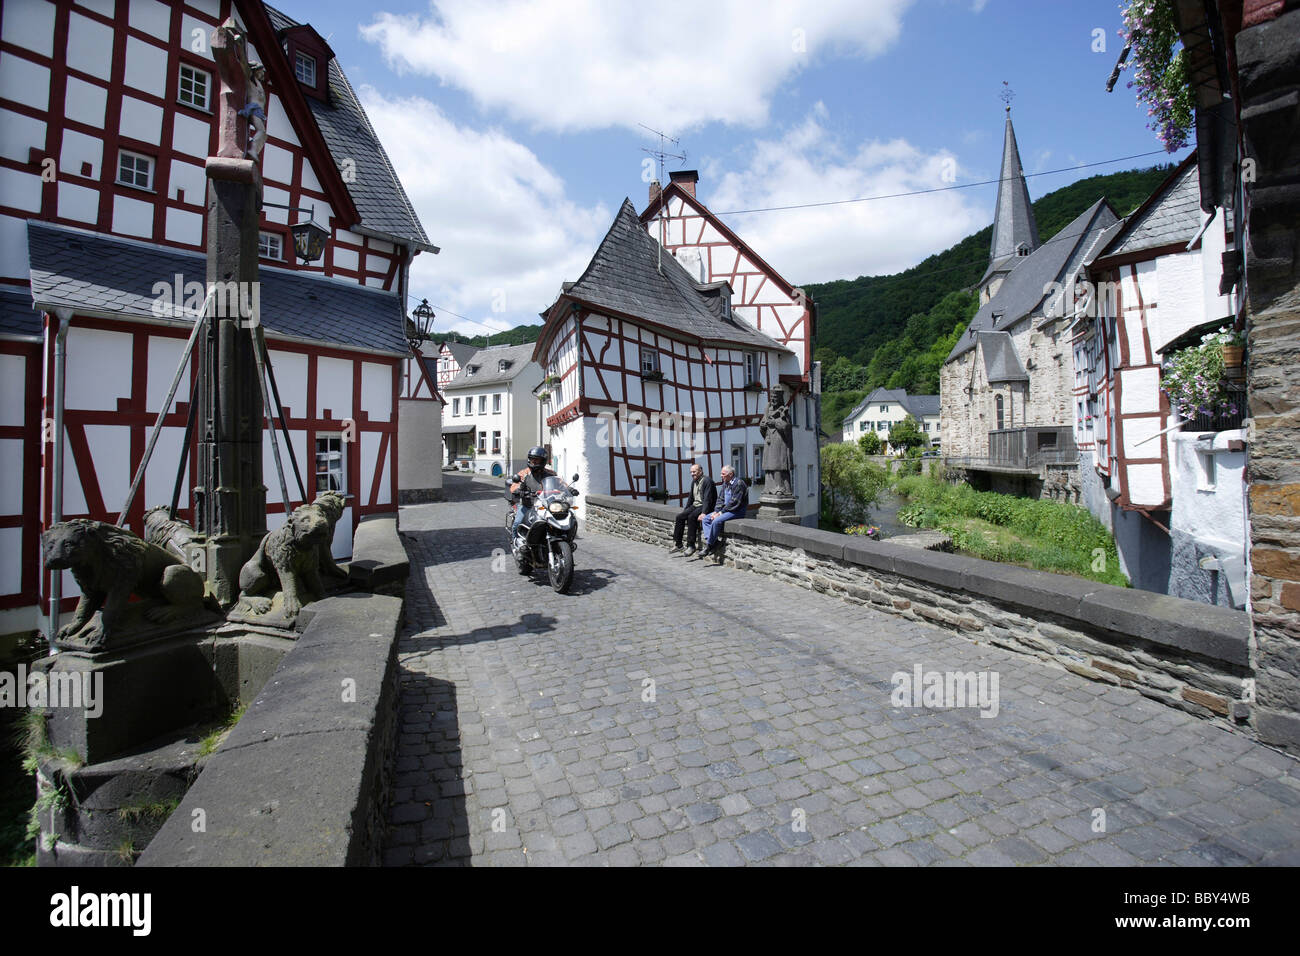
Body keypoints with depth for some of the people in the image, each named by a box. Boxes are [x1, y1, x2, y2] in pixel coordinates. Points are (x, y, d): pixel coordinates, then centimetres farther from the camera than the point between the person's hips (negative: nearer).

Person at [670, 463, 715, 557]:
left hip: (704, 507, -9)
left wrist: (704, 513, -30)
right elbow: (690, 497, 23)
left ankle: (691, 546, -25)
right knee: (679, 516, -9)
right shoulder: (694, 481, 15)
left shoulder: (707, 481, -13)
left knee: (691, 517, -31)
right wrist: (685, 509, 16)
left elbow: (707, 499, -22)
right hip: (695, 505, 9)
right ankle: (677, 545, -3)